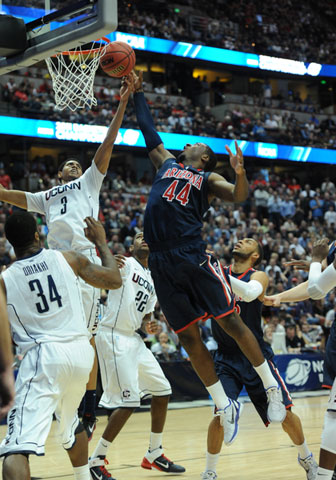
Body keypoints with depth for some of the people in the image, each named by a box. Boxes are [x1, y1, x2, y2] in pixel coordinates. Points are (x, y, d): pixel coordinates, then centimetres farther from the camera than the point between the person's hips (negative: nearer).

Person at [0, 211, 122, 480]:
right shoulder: (69, 259, 5)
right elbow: (115, 281, 16)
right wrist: (101, 243, 28)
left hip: (44, 356, -4)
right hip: (81, 352, 4)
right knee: (71, 423, 33)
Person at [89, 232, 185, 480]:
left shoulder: (152, 280, 18)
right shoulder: (126, 264, -6)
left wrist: (148, 326, 1)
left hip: (133, 338, 9)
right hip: (113, 336, -9)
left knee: (162, 390, 13)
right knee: (129, 402, -13)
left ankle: (154, 454, 27)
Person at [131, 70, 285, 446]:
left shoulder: (208, 179, 11)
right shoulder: (167, 163, 24)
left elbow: (239, 197, -5)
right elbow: (148, 130, 34)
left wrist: (240, 173, -24)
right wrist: (137, 93, 38)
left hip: (192, 256, -4)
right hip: (161, 262, 4)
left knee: (230, 322, -5)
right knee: (188, 337, 2)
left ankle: (271, 388, 8)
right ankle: (224, 407, 11)